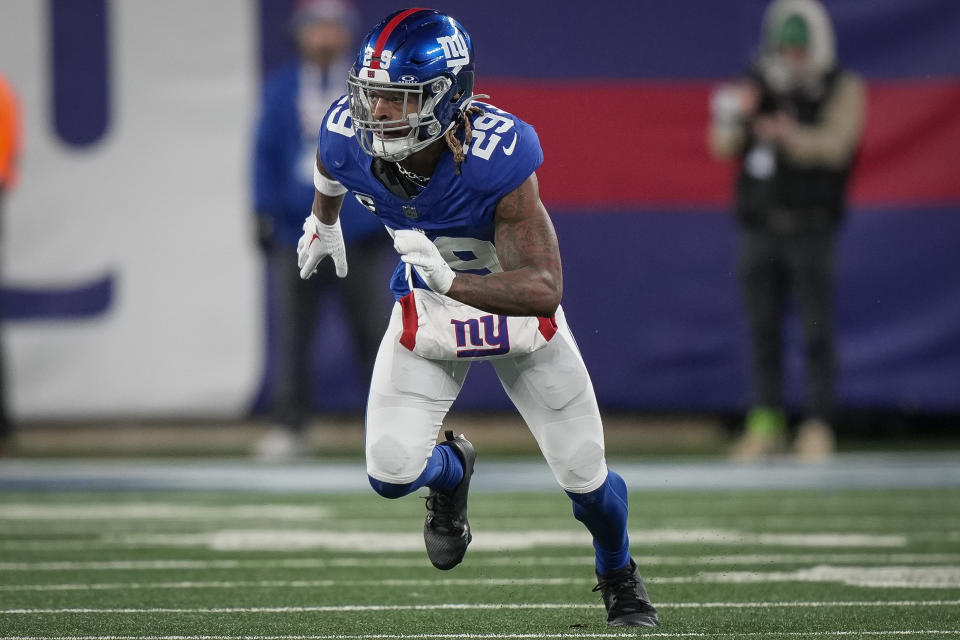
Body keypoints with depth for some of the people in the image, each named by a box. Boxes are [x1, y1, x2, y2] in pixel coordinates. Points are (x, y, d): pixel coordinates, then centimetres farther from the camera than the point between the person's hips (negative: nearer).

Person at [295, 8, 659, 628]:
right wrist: (323, 222, 25)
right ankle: (451, 473, 28)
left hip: (516, 309, -3)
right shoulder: (350, 137, -25)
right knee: (392, 473, -12)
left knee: (586, 477, 6)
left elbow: (544, 290, -40)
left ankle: (620, 577, 41)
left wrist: (451, 282, -55)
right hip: (426, 314, 3)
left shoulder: (495, 156, -38)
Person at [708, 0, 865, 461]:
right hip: (758, 228, 4)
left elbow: (835, 145, -19)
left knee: (817, 330, -5)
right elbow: (725, 148, 1)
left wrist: (791, 136, -37)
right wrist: (733, 119, -21)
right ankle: (766, 423, 12)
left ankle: (818, 426, 0)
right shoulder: (756, 87, 5)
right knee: (763, 329, 6)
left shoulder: (842, 89, -4)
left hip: (811, 229, -4)